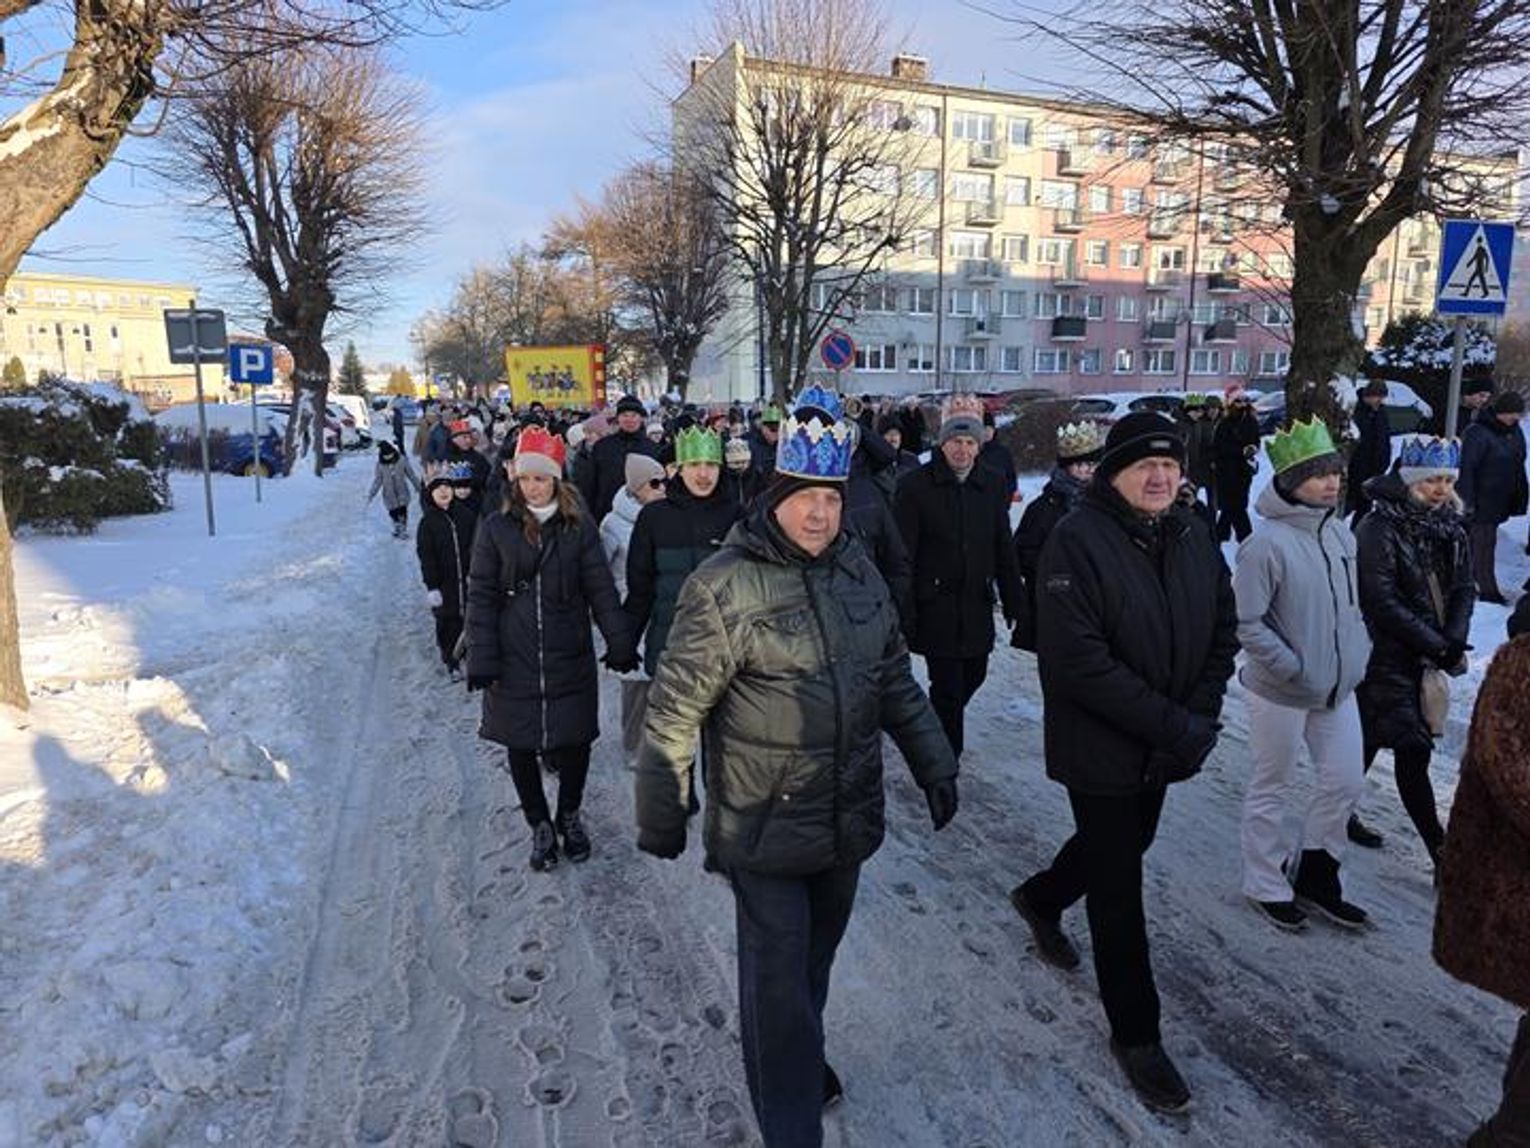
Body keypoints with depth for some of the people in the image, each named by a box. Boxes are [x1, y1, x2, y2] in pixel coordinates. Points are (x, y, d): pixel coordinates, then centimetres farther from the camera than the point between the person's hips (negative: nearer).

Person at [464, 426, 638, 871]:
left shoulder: (579, 526, -1)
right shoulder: (496, 528, -1)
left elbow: (601, 589, 1)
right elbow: (481, 596, -2)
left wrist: (620, 644, -2)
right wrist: (481, 659, -7)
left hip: (570, 658, 0)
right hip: (513, 662, 0)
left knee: (575, 741, 7)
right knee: (521, 747, 10)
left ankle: (569, 816, 33)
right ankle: (540, 825, 30)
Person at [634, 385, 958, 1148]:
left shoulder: (856, 569, 2)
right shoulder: (725, 586, -18)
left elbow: (895, 678, 12)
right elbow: (676, 712, -13)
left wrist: (934, 764, 12)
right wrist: (662, 818, -8)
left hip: (848, 820, 6)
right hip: (765, 831, -6)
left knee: (815, 959, 24)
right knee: (778, 980, 3)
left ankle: (799, 1059, 50)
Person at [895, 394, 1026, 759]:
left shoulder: (992, 485, 6)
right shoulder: (917, 486, -8)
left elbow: (1004, 549, 11)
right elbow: (903, 554, -9)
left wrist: (1014, 602, 10)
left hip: (977, 604, 5)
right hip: (936, 604, -5)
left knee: (973, 674, 16)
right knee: (947, 685, -1)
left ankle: (941, 727, 42)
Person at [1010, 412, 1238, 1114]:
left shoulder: (1193, 541, 0)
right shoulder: (1078, 541, -21)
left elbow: (1222, 634, 7)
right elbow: (1078, 660, -27)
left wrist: (1200, 717, -8)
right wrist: (1176, 727, -24)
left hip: (1165, 748, 7)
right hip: (1099, 748, -7)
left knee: (1121, 846, 26)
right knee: (1119, 891, 6)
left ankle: (1039, 899, 55)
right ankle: (1135, 1034, 25)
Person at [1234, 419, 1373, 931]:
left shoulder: (1339, 532, 2)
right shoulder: (1267, 543, -22)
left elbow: (1349, 602, 15)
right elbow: (1246, 622, -22)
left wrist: (1358, 653, 4)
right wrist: (1295, 668, -19)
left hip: (1338, 687, 7)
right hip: (1281, 692, -7)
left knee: (1345, 782, 16)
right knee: (1270, 791, 10)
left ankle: (1315, 875, 37)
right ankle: (1266, 885, 29)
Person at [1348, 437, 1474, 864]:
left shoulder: (1450, 527, 6)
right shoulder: (1380, 528, -16)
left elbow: (1463, 589, 6)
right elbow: (1381, 601, -19)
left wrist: (1454, 641, -10)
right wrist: (1438, 647, -17)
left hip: (1426, 654, 7)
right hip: (1385, 654, -7)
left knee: (1372, 736, 18)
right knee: (1413, 749, -6)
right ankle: (1442, 854, 0)